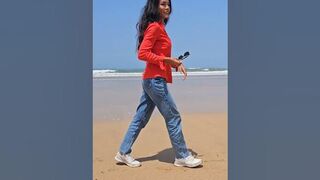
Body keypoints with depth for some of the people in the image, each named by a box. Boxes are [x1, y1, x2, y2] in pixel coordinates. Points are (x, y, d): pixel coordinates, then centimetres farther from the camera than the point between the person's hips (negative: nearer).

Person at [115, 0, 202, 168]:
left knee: (140, 118, 12)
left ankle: (123, 153, 20)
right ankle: (182, 156, 11)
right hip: (155, 79, -10)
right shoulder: (154, 27, -11)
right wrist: (168, 60, -18)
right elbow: (142, 54, -19)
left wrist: (176, 64, 9)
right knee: (173, 117, -1)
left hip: (151, 80, 10)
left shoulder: (159, 27, 18)